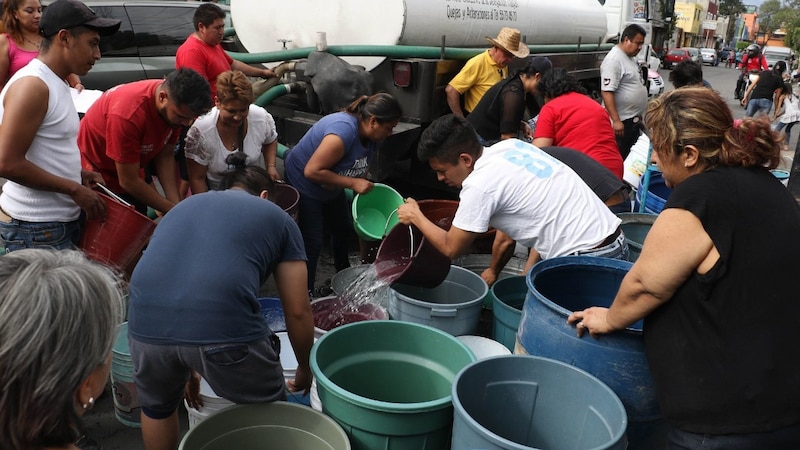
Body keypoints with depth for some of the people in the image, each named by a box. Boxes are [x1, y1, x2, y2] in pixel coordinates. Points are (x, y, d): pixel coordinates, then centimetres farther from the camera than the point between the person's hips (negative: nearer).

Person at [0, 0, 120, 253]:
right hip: (36, 229, -9)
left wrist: (78, 174, 8)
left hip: (61, 220, 9)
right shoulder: (31, 85, -18)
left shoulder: (55, 83, 11)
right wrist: (74, 189, -18)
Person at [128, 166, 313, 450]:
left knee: (157, 407, 35)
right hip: (223, 328, -4)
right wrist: (305, 369, 34)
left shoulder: (183, 206, 32)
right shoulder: (277, 217, 20)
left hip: (146, 324, 4)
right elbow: (297, 312, 17)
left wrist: (189, 369, 47)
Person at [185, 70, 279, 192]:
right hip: (216, 195, -4)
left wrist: (271, 166, -5)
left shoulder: (262, 118, -15)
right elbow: (197, 179, -15)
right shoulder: (200, 131, -24)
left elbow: (270, 141, 10)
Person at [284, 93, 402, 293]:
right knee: (312, 243, -9)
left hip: (330, 189, 9)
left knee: (344, 228, 22)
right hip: (303, 185, -9)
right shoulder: (344, 131, -37)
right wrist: (353, 183, -33)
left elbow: (360, 171, 2)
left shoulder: (370, 136, -11)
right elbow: (312, 171, -36)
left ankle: (344, 272, 45)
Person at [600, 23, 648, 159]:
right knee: (620, 158, -1)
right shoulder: (613, 60, -20)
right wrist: (616, 120, -30)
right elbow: (607, 92, -26)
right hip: (622, 121, -10)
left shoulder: (631, 57, 12)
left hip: (634, 119, 10)